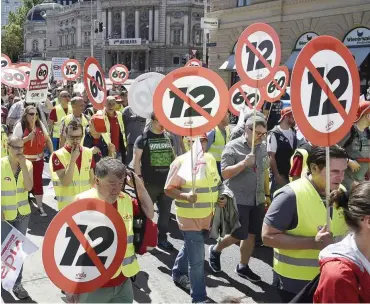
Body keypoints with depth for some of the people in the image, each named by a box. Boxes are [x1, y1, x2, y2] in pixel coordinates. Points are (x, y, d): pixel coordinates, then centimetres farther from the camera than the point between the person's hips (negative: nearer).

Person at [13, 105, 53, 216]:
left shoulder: (40, 125, 2)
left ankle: (40, 206, 13)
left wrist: (52, 153, 2)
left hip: (38, 159, 3)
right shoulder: (20, 125, -11)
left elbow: (47, 139, 10)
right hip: (24, 160, -3)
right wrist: (28, 137, -26)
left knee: (38, 182, 5)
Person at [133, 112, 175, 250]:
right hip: (150, 183, -4)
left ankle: (162, 238, 23)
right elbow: (136, 160, -7)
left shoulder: (169, 138, 9)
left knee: (165, 211, 11)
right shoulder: (143, 138, -5)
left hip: (167, 182, 5)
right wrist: (139, 178, -12)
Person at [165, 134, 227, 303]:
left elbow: (216, 183, 19)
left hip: (207, 216, 7)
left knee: (190, 249, 26)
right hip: (190, 217, -7)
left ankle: (178, 274, 50)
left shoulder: (211, 159, 5)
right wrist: (186, 196, -28)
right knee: (197, 259, -4)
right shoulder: (181, 161, -15)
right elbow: (168, 189, -13)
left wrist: (221, 197, 1)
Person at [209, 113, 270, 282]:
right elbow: (225, 173, -15)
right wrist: (244, 163, -26)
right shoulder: (233, 147, -11)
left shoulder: (263, 147, 7)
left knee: (251, 235, 10)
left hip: (257, 200, 6)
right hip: (238, 200, -6)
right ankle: (216, 250, 28)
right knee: (238, 235, 0)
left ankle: (243, 267, 26)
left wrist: (267, 194, 16)